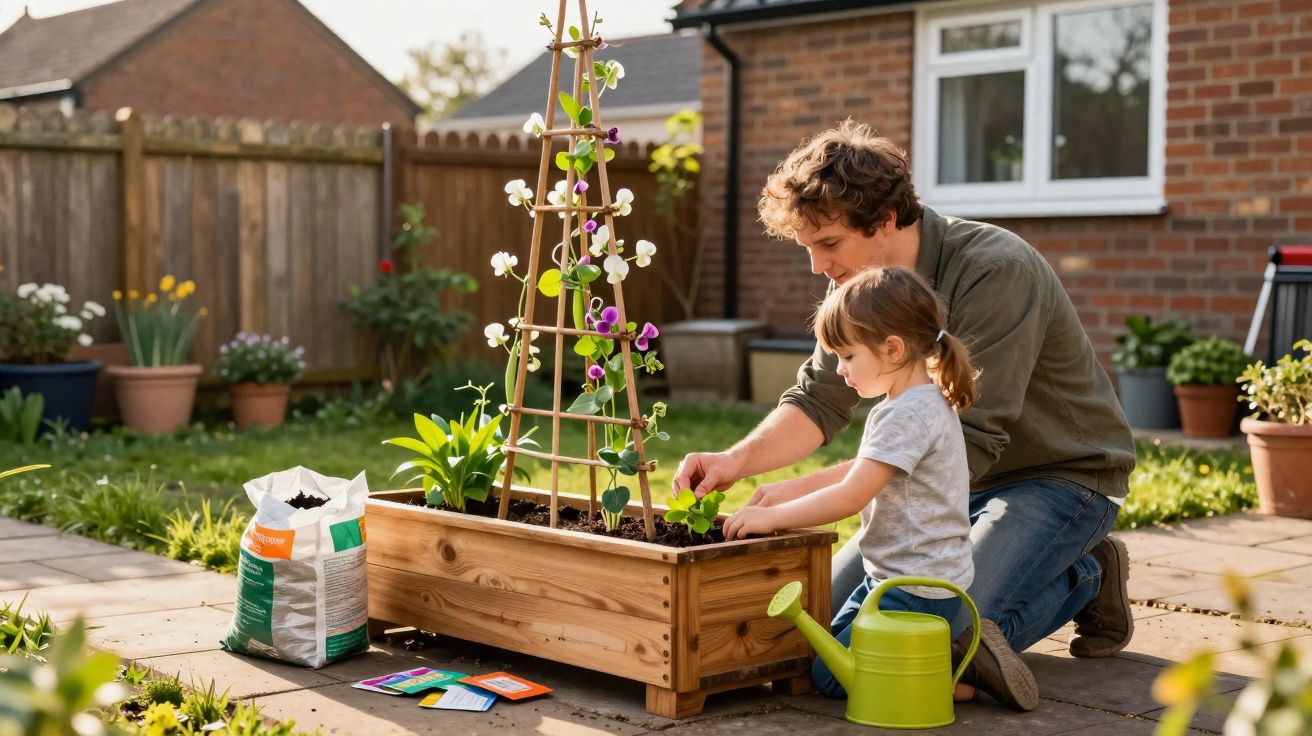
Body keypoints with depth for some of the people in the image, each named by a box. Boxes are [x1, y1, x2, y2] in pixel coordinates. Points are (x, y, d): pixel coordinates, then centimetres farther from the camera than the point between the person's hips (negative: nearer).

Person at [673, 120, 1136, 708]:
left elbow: (968, 442, -34)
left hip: (1063, 474, -8)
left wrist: (812, 491, -38)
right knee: (832, 606, -2)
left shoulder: (996, 272, -29)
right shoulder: (861, 280, -5)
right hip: (960, 480, 8)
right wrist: (737, 459, -24)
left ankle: (1086, 577, 3)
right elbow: (819, 399, -3)